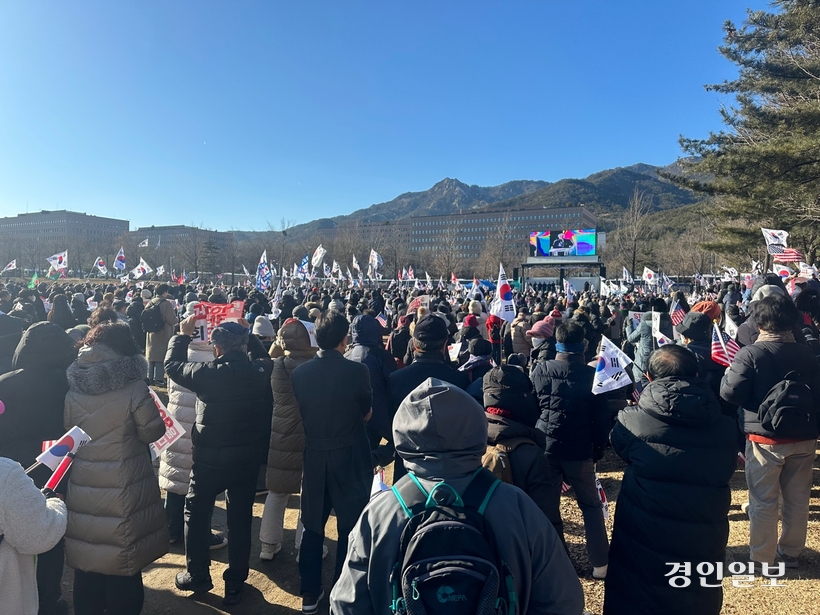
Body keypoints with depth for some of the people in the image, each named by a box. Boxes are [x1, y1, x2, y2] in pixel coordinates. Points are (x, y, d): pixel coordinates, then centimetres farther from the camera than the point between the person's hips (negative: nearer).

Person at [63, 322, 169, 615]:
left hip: (82, 488, 4)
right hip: (123, 490, -4)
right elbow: (153, 431, -10)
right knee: (123, 559, 14)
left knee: (88, 562, 22)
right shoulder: (133, 388, -19)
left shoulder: (72, 389, -6)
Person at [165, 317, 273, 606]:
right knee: (240, 519, 14)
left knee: (197, 514, 20)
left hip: (210, 458, -3)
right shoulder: (261, 371, -10)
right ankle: (235, 584, 26)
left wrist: (183, 334, 9)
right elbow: (262, 357, 16)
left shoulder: (208, 373, -19)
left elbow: (172, 365, -1)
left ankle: (197, 576, 34)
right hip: (249, 457, 3)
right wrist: (247, 333, 17)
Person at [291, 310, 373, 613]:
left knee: (312, 526, 20)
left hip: (313, 457, 3)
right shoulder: (357, 371, -18)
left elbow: (300, 412, 4)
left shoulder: (300, 372, -10)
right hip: (350, 459, -3)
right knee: (350, 528, 15)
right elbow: (367, 414, -5)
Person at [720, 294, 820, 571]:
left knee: (763, 501, 7)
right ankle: (791, 552, 32)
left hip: (765, 438, -5)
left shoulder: (750, 354, -17)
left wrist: (729, 373, -2)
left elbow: (730, 393, -20)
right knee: (797, 498, 18)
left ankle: (761, 559, 16)